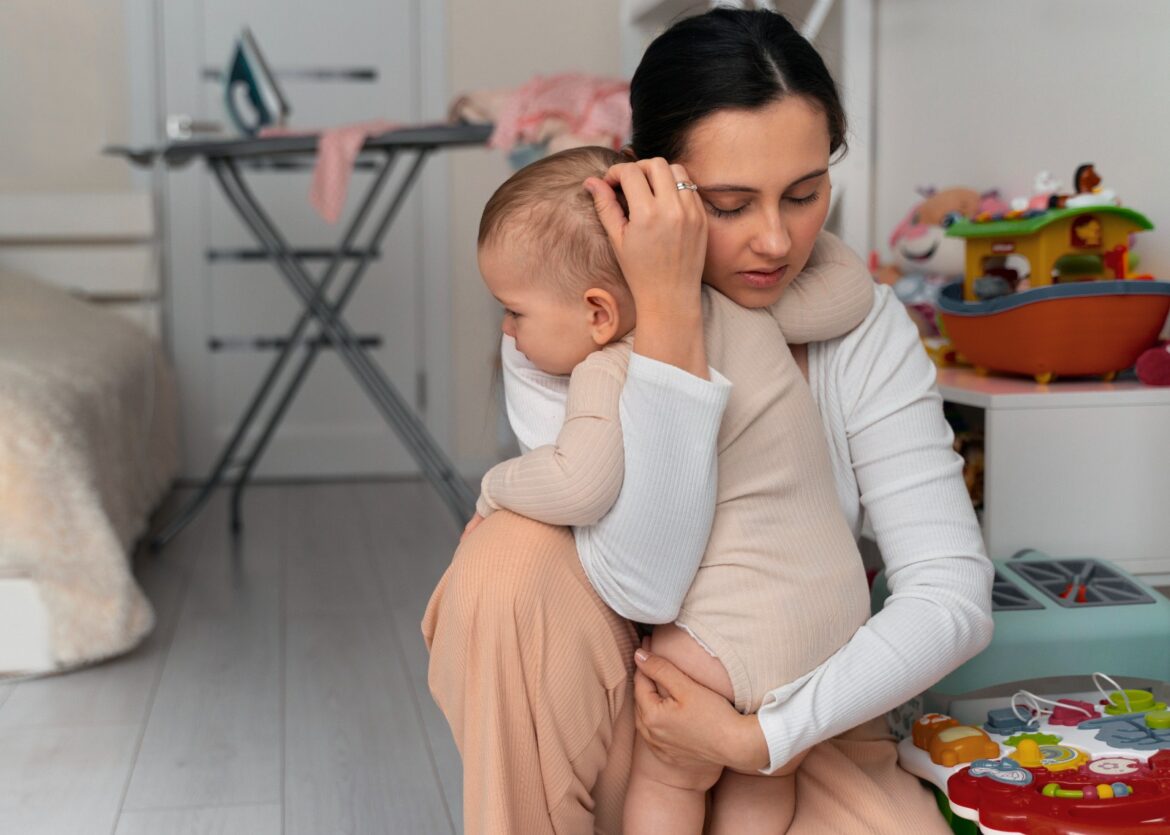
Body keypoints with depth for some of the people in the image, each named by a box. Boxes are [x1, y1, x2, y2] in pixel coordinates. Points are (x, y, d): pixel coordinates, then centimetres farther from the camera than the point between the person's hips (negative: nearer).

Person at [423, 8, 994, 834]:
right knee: (515, 553, -30)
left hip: (790, 719, 2)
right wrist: (669, 308, -34)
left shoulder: (865, 331, -11)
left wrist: (764, 735, -25)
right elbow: (644, 582, -31)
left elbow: (953, 595, -16)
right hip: (601, 723, -1)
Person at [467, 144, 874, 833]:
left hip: (738, 634, -8)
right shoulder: (737, 307, 3)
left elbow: (579, 486, -33)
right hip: (842, 608, 8)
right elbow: (850, 291, 13)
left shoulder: (610, 375, -19)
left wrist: (495, 487, -14)